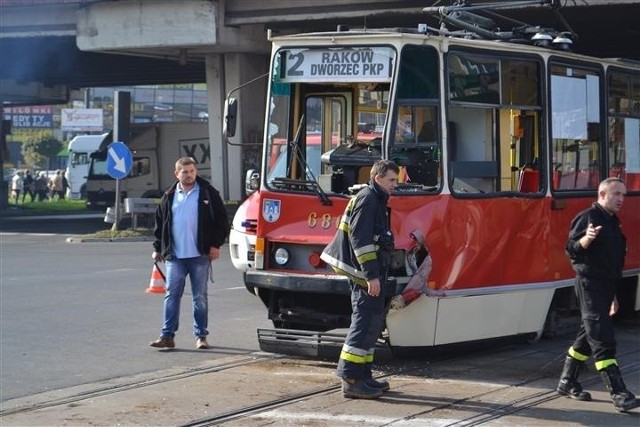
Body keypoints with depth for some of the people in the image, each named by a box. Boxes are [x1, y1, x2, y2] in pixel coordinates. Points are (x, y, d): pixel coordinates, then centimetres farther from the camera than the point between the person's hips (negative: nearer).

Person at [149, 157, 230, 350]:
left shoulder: (208, 194, 1)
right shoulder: (169, 196, 9)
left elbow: (221, 220, 0)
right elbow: (160, 223, 14)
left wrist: (216, 244, -6)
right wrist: (158, 248, 10)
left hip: (200, 255, -2)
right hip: (175, 256, 2)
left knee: (200, 297, 5)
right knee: (171, 296, 0)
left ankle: (201, 336, 12)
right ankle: (167, 335, 1)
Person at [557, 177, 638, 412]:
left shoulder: (613, 222, 17)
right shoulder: (588, 217, -11)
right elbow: (571, 250, -16)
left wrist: (612, 295, 25)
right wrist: (587, 238, -36)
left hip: (605, 287, 9)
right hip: (590, 286, -9)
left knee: (587, 337, 15)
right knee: (603, 341, -12)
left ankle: (567, 383, 26)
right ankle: (618, 393, -16)